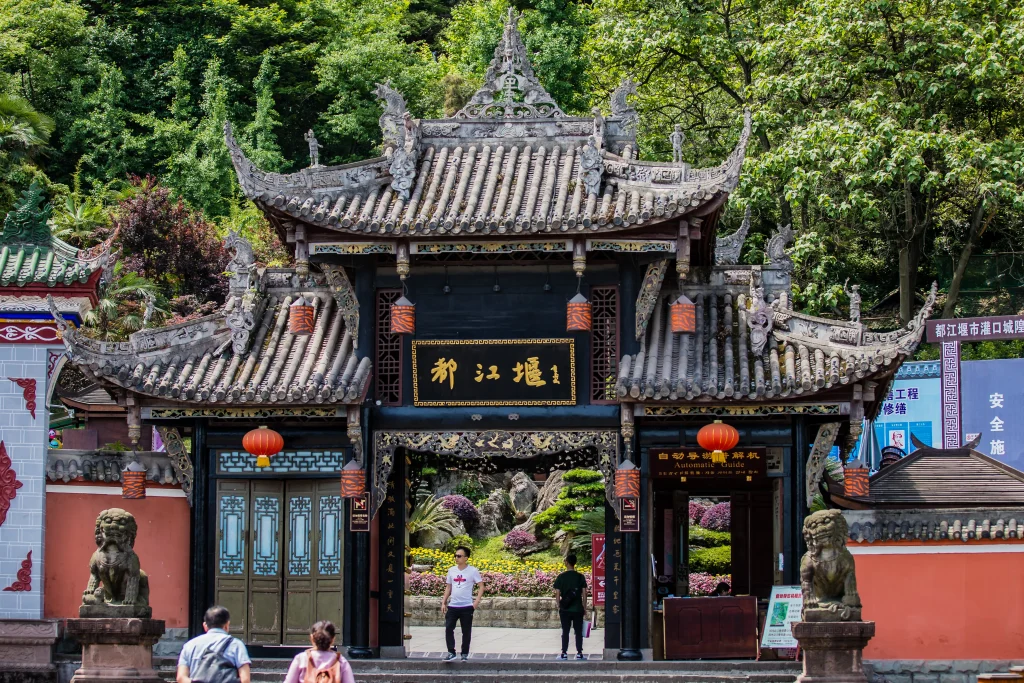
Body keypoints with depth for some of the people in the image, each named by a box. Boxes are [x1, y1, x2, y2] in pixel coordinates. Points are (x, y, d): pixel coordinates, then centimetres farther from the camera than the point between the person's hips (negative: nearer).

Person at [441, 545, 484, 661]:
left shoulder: (472, 571, -4)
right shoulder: (452, 571, 9)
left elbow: (481, 586, -3)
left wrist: (477, 601, -12)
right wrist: (443, 602, 10)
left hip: (467, 607, -4)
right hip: (452, 606, 4)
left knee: (466, 631, 4)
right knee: (448, 628, -6)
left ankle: (465, 654, 15)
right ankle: (451, 652, 1)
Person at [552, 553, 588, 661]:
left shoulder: (560, 577, -4)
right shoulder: (581, 577, -2)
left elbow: (557, 594, -3)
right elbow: (584, 594, -1)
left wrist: (559, 607, 7)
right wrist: (584, 608, 7)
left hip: (565, 610, 0)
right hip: (578, 609, 0)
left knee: (565, 632, 6)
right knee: (578, 632, 6)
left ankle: (564, 653, 6)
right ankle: (579, 653, 6)